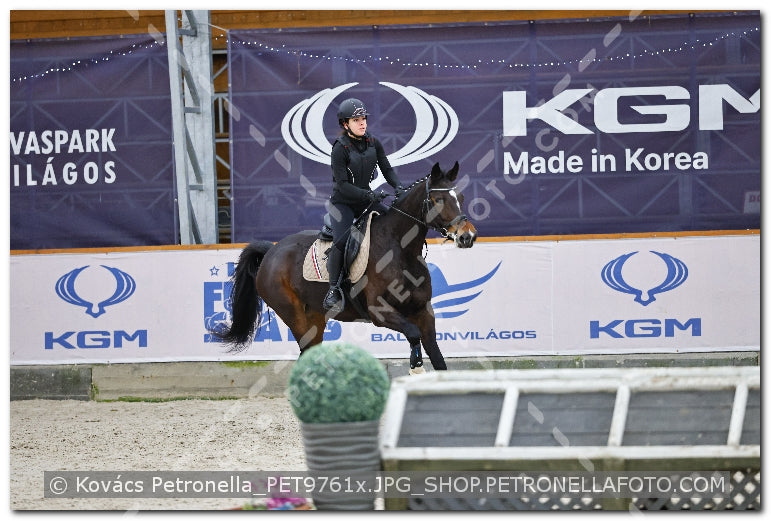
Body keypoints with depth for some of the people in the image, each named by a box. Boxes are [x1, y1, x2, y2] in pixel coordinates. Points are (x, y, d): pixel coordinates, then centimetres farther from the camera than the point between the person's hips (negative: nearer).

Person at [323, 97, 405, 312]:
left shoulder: (373, 143, 1)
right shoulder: (340, 149, -17)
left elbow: (387, 169, 6)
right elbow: (342, 185, -22)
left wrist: (398, 186, -15)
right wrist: (369, 195, -31)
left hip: (366, 200, 6)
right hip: (343, 203, -6)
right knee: (341, 240, -28)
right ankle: (333, 291, -19)